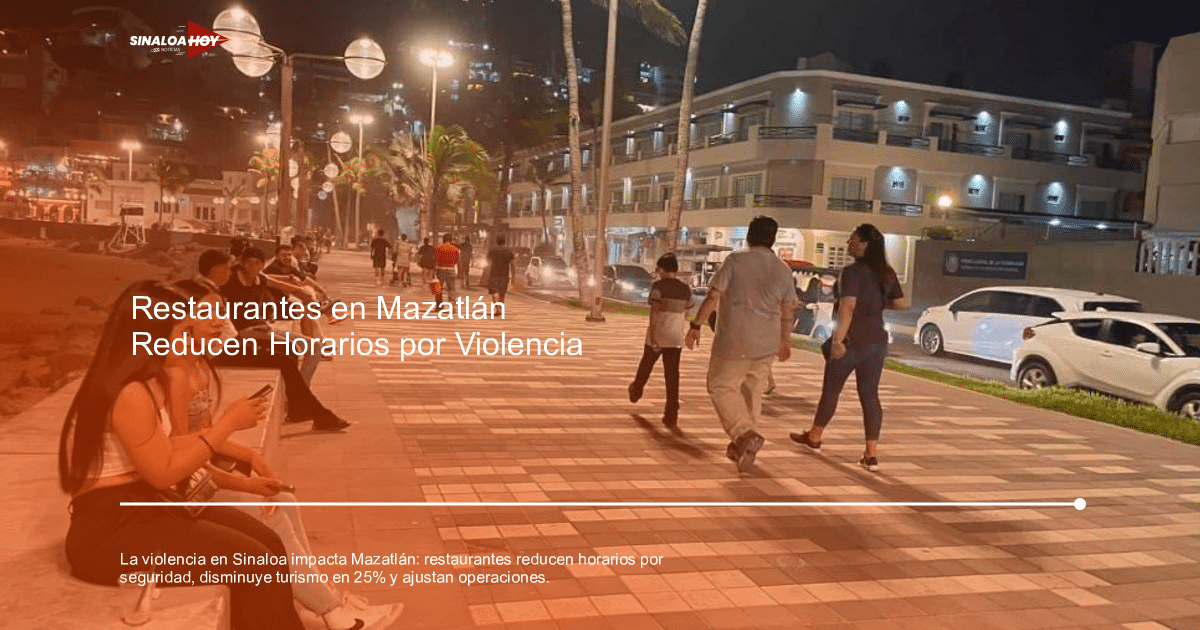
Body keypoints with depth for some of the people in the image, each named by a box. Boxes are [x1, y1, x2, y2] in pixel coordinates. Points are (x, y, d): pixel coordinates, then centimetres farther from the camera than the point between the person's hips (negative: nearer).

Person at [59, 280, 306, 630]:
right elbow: (163, 473, -18)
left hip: (146, 504, 9)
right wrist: (226, 425, -13)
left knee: (269, 544, -1)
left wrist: (220, 426, 6)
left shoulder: (148, 381, 9)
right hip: (112, 528, -9)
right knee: (254, 564, -16)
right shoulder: (130, 394, -22)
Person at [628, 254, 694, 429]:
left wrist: (652, 334, -18)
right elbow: (685, 315, 14)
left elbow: (654, 311, -17)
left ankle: (636, 392, 46)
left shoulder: (658, 286, -8)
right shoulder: (686, 289, 7)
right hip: (676, 338, 3)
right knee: (672, 375, 0)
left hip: (657, 335, -3)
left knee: (645, 366, 21)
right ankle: (671, 416, -4)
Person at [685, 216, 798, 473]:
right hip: (766, 344, 5)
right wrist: (786, 341, 24)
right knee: (752, 392, 17)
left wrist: (696, 325, -3)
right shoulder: (783, 270, 5)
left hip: (733, 341, -4)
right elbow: (787, 311, 10)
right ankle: (743, 447, 24)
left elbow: (713, 297, -12)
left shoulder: (735, 261, -8)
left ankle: (745, 434, -14)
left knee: (721, 387, 7)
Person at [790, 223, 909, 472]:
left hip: (852, 340, -6)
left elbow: (847, 306, -27)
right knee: (870, 395, 7)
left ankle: (814, 437, 28)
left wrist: (838, 339, -27)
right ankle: (871, 455, 4)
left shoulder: (853, 272, -16)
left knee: (831, 389, 11)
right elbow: (902, 303, 15)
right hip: (876, 341, 6)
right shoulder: (887, 273, 7)